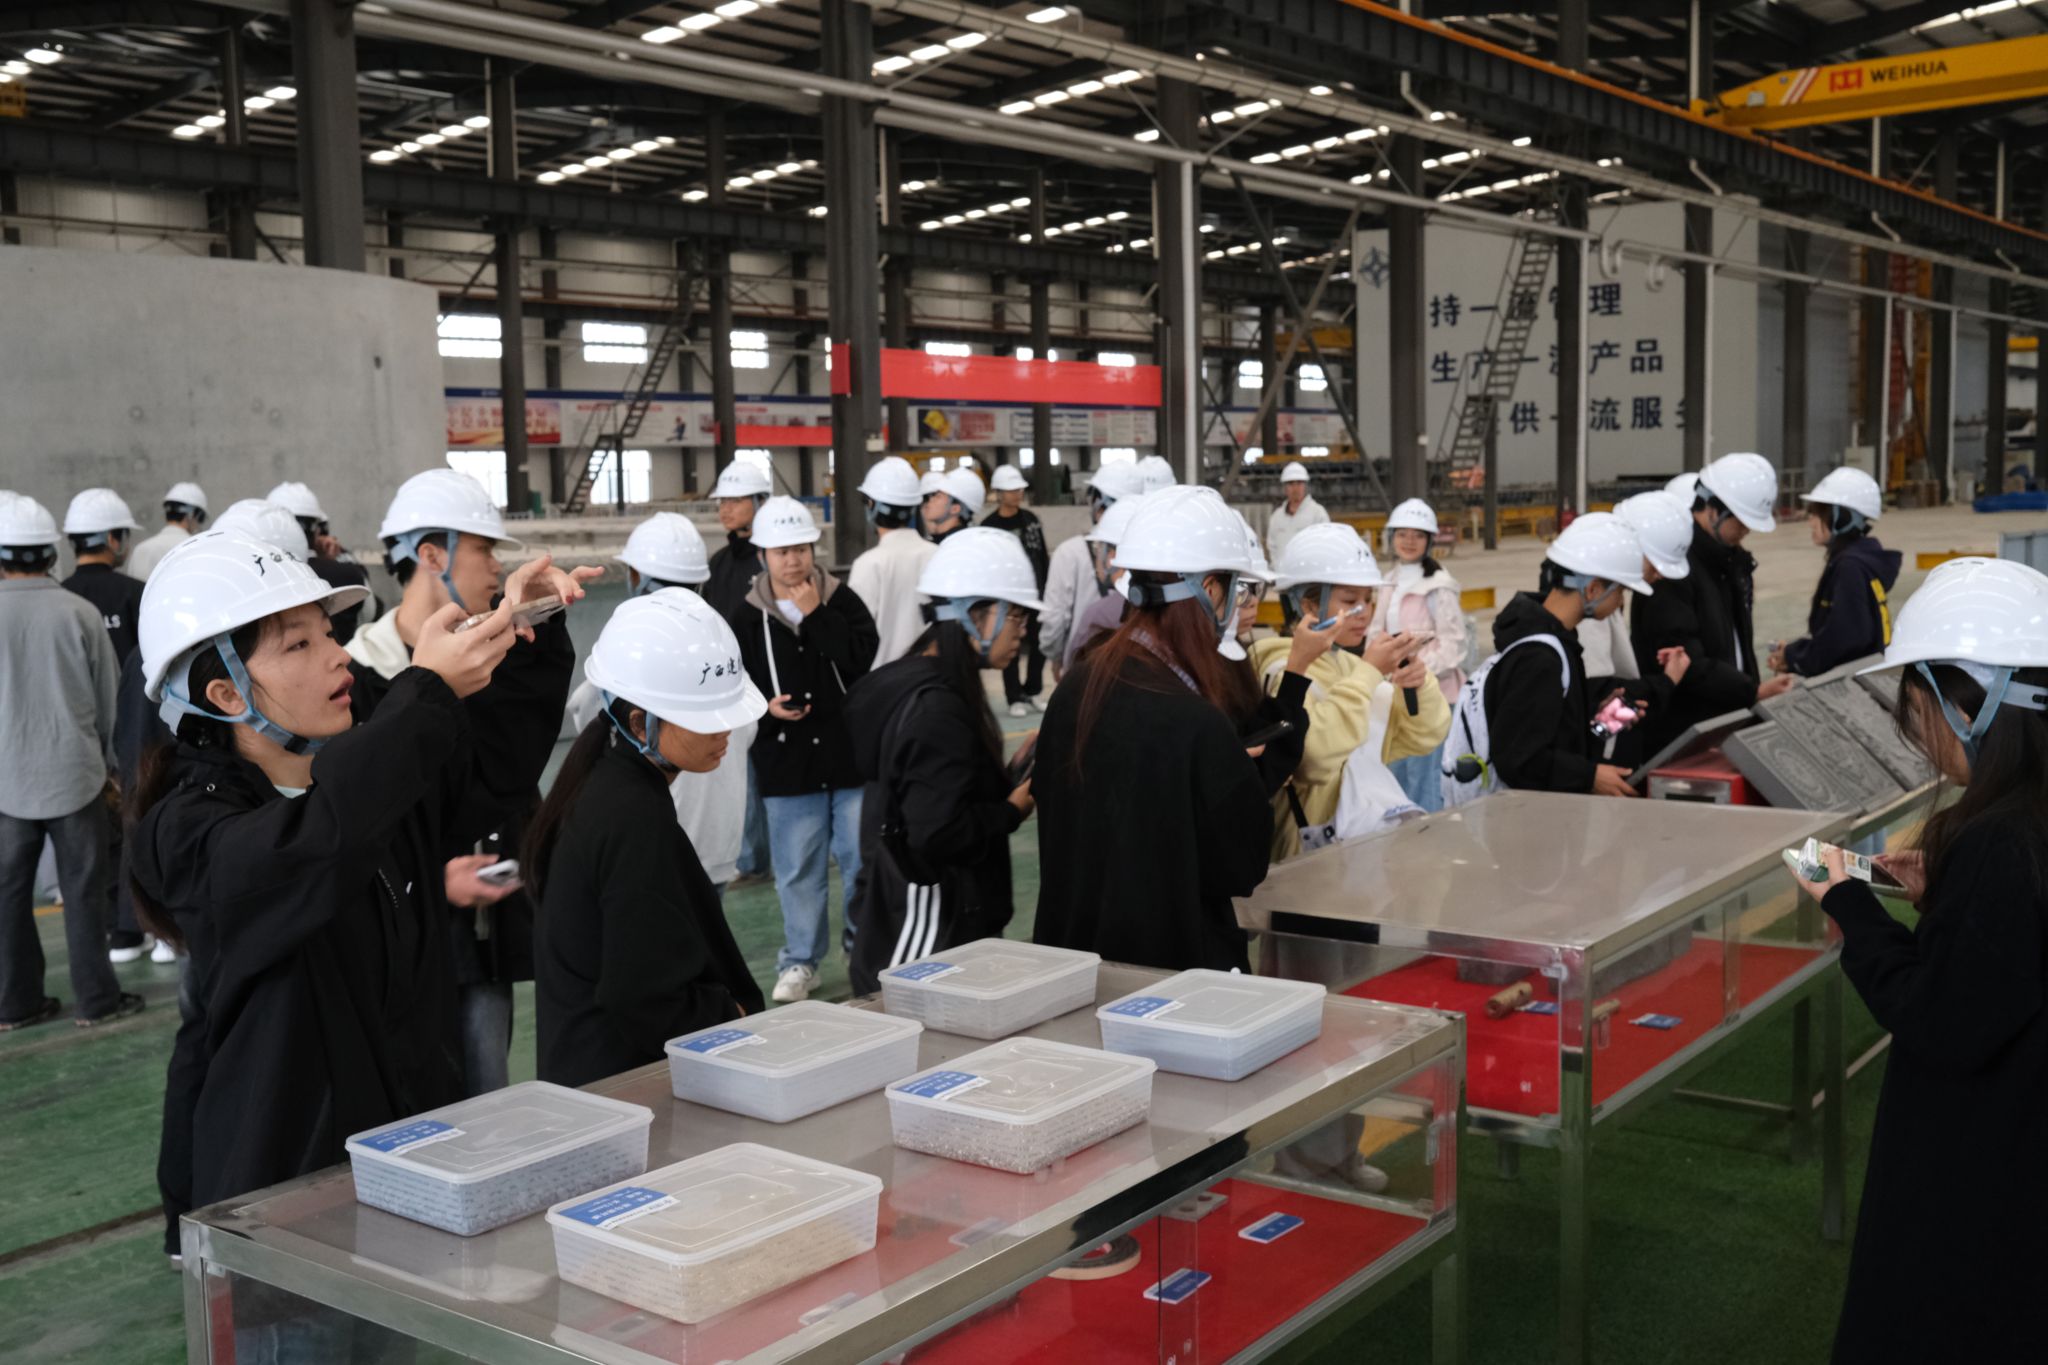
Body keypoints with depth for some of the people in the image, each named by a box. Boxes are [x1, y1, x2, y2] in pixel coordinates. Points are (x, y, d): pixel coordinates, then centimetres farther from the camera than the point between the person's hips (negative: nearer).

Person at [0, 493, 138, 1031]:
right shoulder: (79, 613, -10)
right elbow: (107, 698, -1)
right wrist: (102, 759, 14)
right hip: (75, 774, -1)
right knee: (84, 890, 7)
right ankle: (96, 999, 12)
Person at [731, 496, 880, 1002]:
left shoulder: (843, 602, -1)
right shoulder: (748, 618, 1)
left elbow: (864, 662, -16)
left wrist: (814, 614, -17)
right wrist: (766, 708, -13)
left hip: (851, 756, -1)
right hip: (787, 764, 1)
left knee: (863, 861, 7)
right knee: (798, 870, 9)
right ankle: (800, 962, 22)